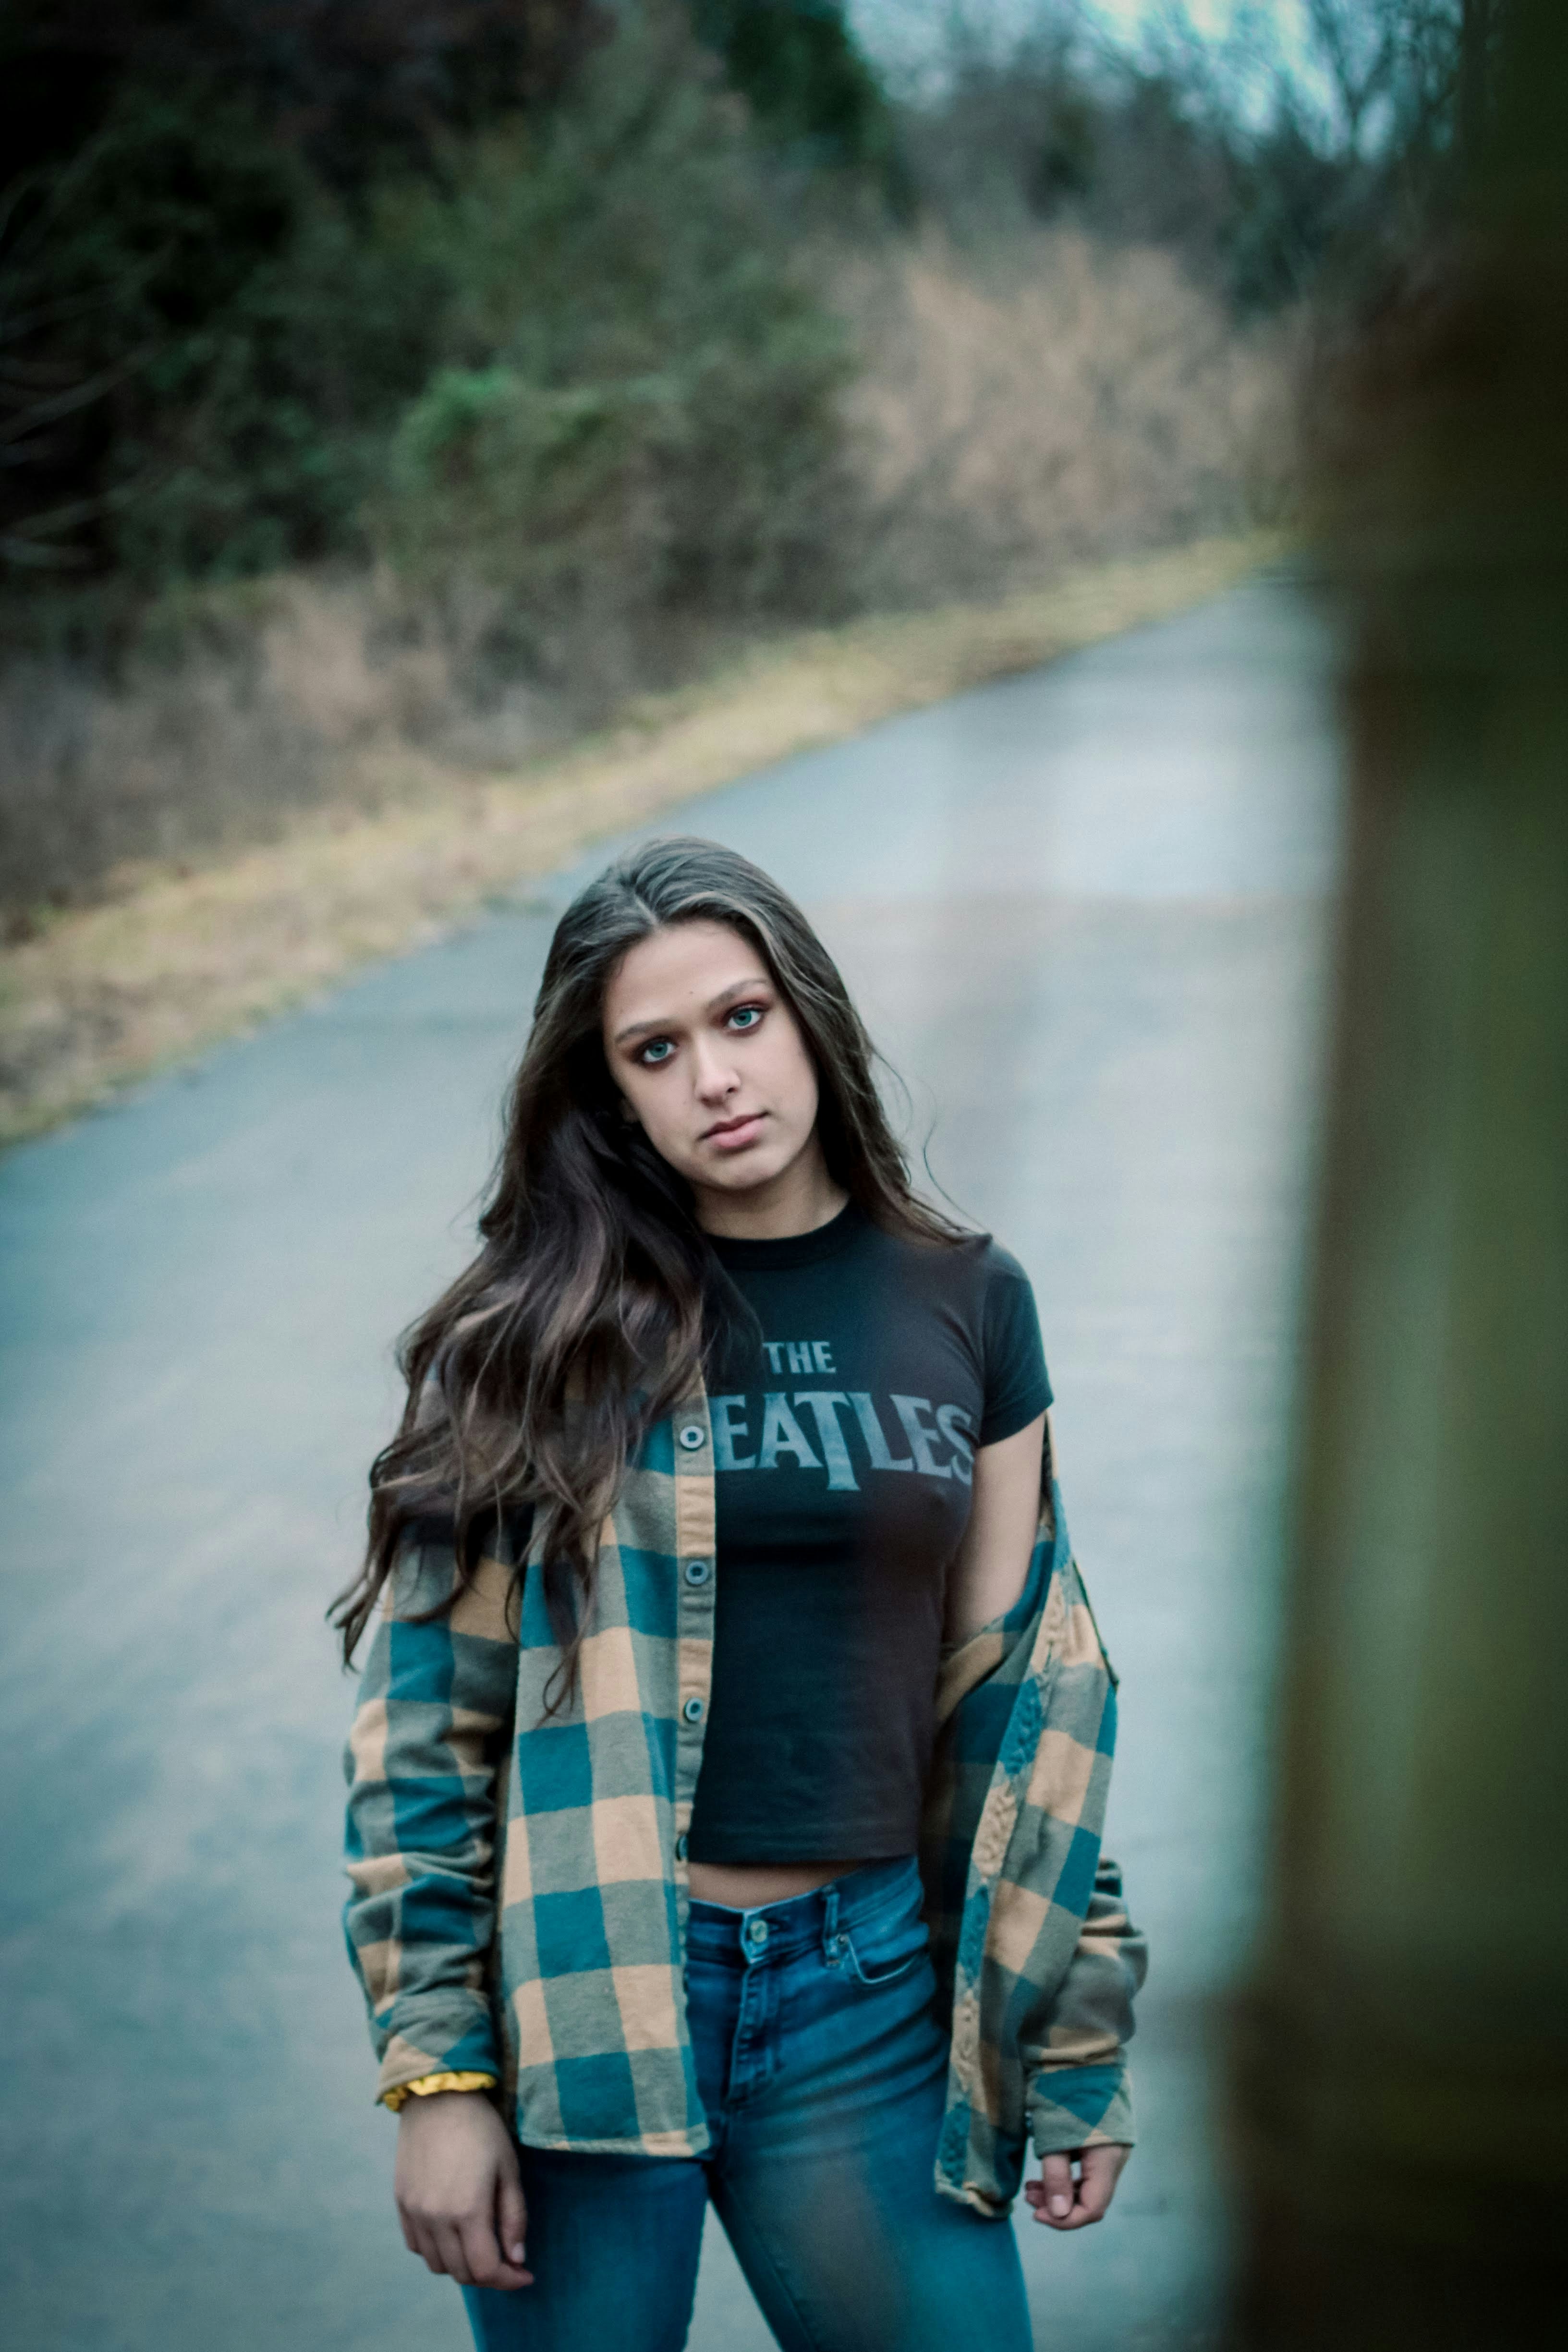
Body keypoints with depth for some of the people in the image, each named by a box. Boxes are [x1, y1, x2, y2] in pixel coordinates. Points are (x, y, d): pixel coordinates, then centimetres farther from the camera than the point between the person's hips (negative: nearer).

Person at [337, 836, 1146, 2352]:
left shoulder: (964, 1306, 5)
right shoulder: (545, 1331, -2)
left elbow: (1024, 1690, 9)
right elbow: (427, 1703, -3)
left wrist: (1076, 2054, 8)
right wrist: (434, 2070, -9)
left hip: (865, 1983, 2)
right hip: (580, 1983, -2)